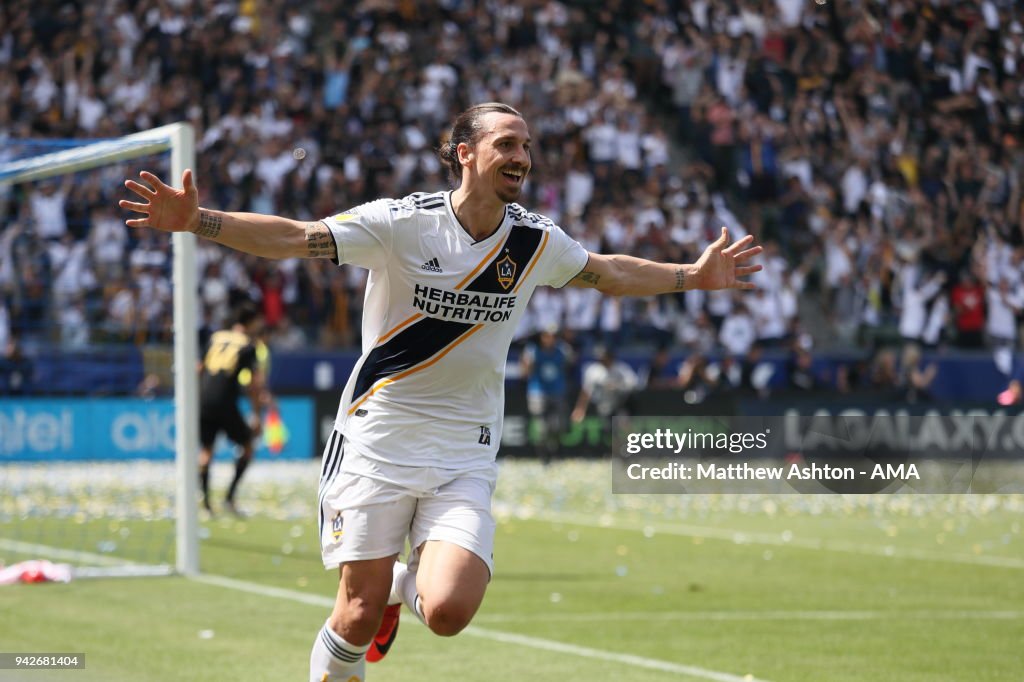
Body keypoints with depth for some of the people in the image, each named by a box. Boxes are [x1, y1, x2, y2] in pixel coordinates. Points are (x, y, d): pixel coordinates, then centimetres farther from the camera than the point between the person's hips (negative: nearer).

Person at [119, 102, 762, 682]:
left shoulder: (536, 240, 2)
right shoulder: (401, 222, -11)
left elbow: (608, 273, 22)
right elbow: (294, 238, -17)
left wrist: (694, 275, 21)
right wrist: (197, 221, -30)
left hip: (465, 456, 3)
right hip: (378, 440, -3)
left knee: (448, 612, -16)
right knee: (359, 619, -5)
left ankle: (404, 582, 21)